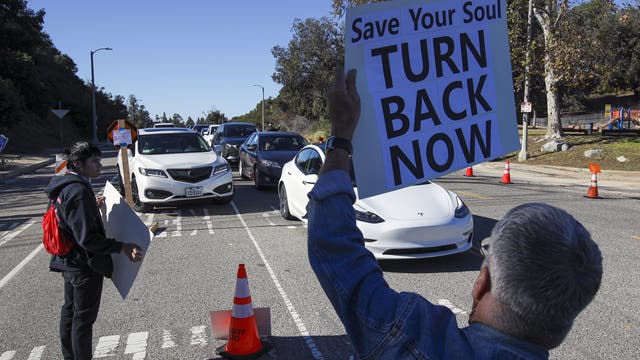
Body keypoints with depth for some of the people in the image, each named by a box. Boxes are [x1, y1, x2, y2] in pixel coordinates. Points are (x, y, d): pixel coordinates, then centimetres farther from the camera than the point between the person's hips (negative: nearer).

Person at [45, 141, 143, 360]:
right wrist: (122, 248, -29)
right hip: (85, 265, -10)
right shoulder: (79, 191, -25)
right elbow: (87, 238, -29)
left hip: (68, 262, 10)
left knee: (70, 311, 22)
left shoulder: (64, 187, 6)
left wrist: (93, 206, 17)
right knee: (84, 318, 3)